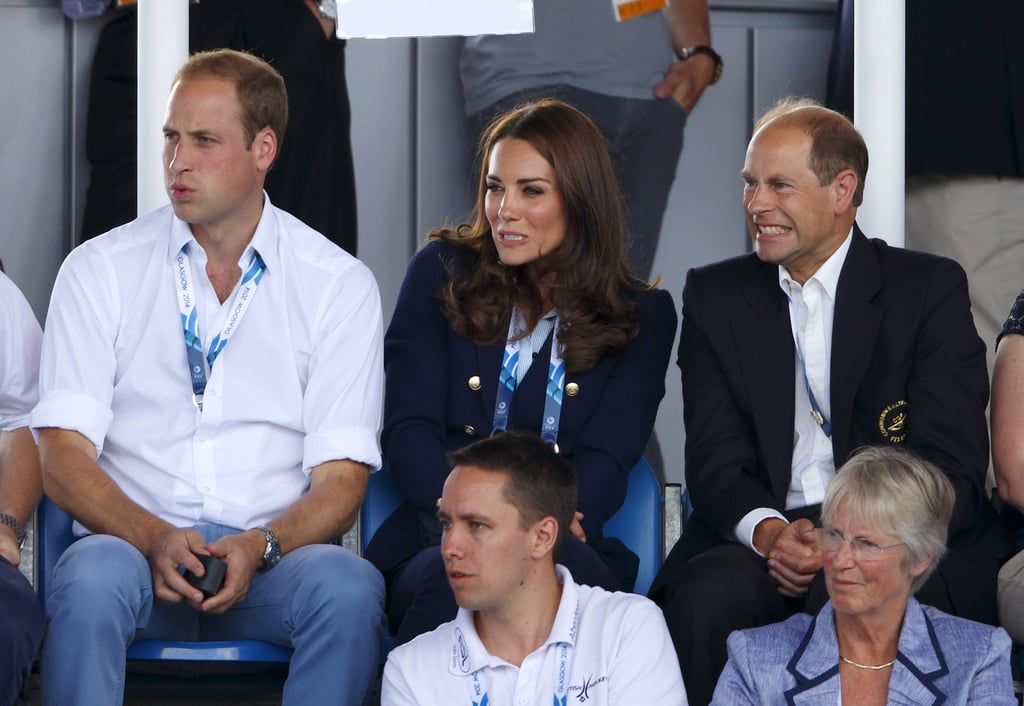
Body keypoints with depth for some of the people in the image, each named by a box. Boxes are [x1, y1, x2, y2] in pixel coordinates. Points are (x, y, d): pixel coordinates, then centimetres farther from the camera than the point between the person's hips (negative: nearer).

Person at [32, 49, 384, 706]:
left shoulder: (340, 285, 7)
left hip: (272, 558, 0)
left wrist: (259, 547, -19)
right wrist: (155, 538, -19)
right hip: (133, 542, 0)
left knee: (348, 587, -33)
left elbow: (341, 478, 2)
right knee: (92, 578, -36)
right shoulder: (100, 270, 7)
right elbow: (63, 455, -1)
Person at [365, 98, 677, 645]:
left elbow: (606, 460, 3)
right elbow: (407, 431, 6)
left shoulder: (642, 314, 15)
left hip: (567, 547, 0)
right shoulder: (443, 272, 16)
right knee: (449, 578, -38)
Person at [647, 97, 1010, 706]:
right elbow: (715, 460, 4)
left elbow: (952, 469, -5)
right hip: (766, 537, 3)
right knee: (706, 594, -32)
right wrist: (769, 532, -19)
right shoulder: (715, 296, 14)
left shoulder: (931, 289, 4)